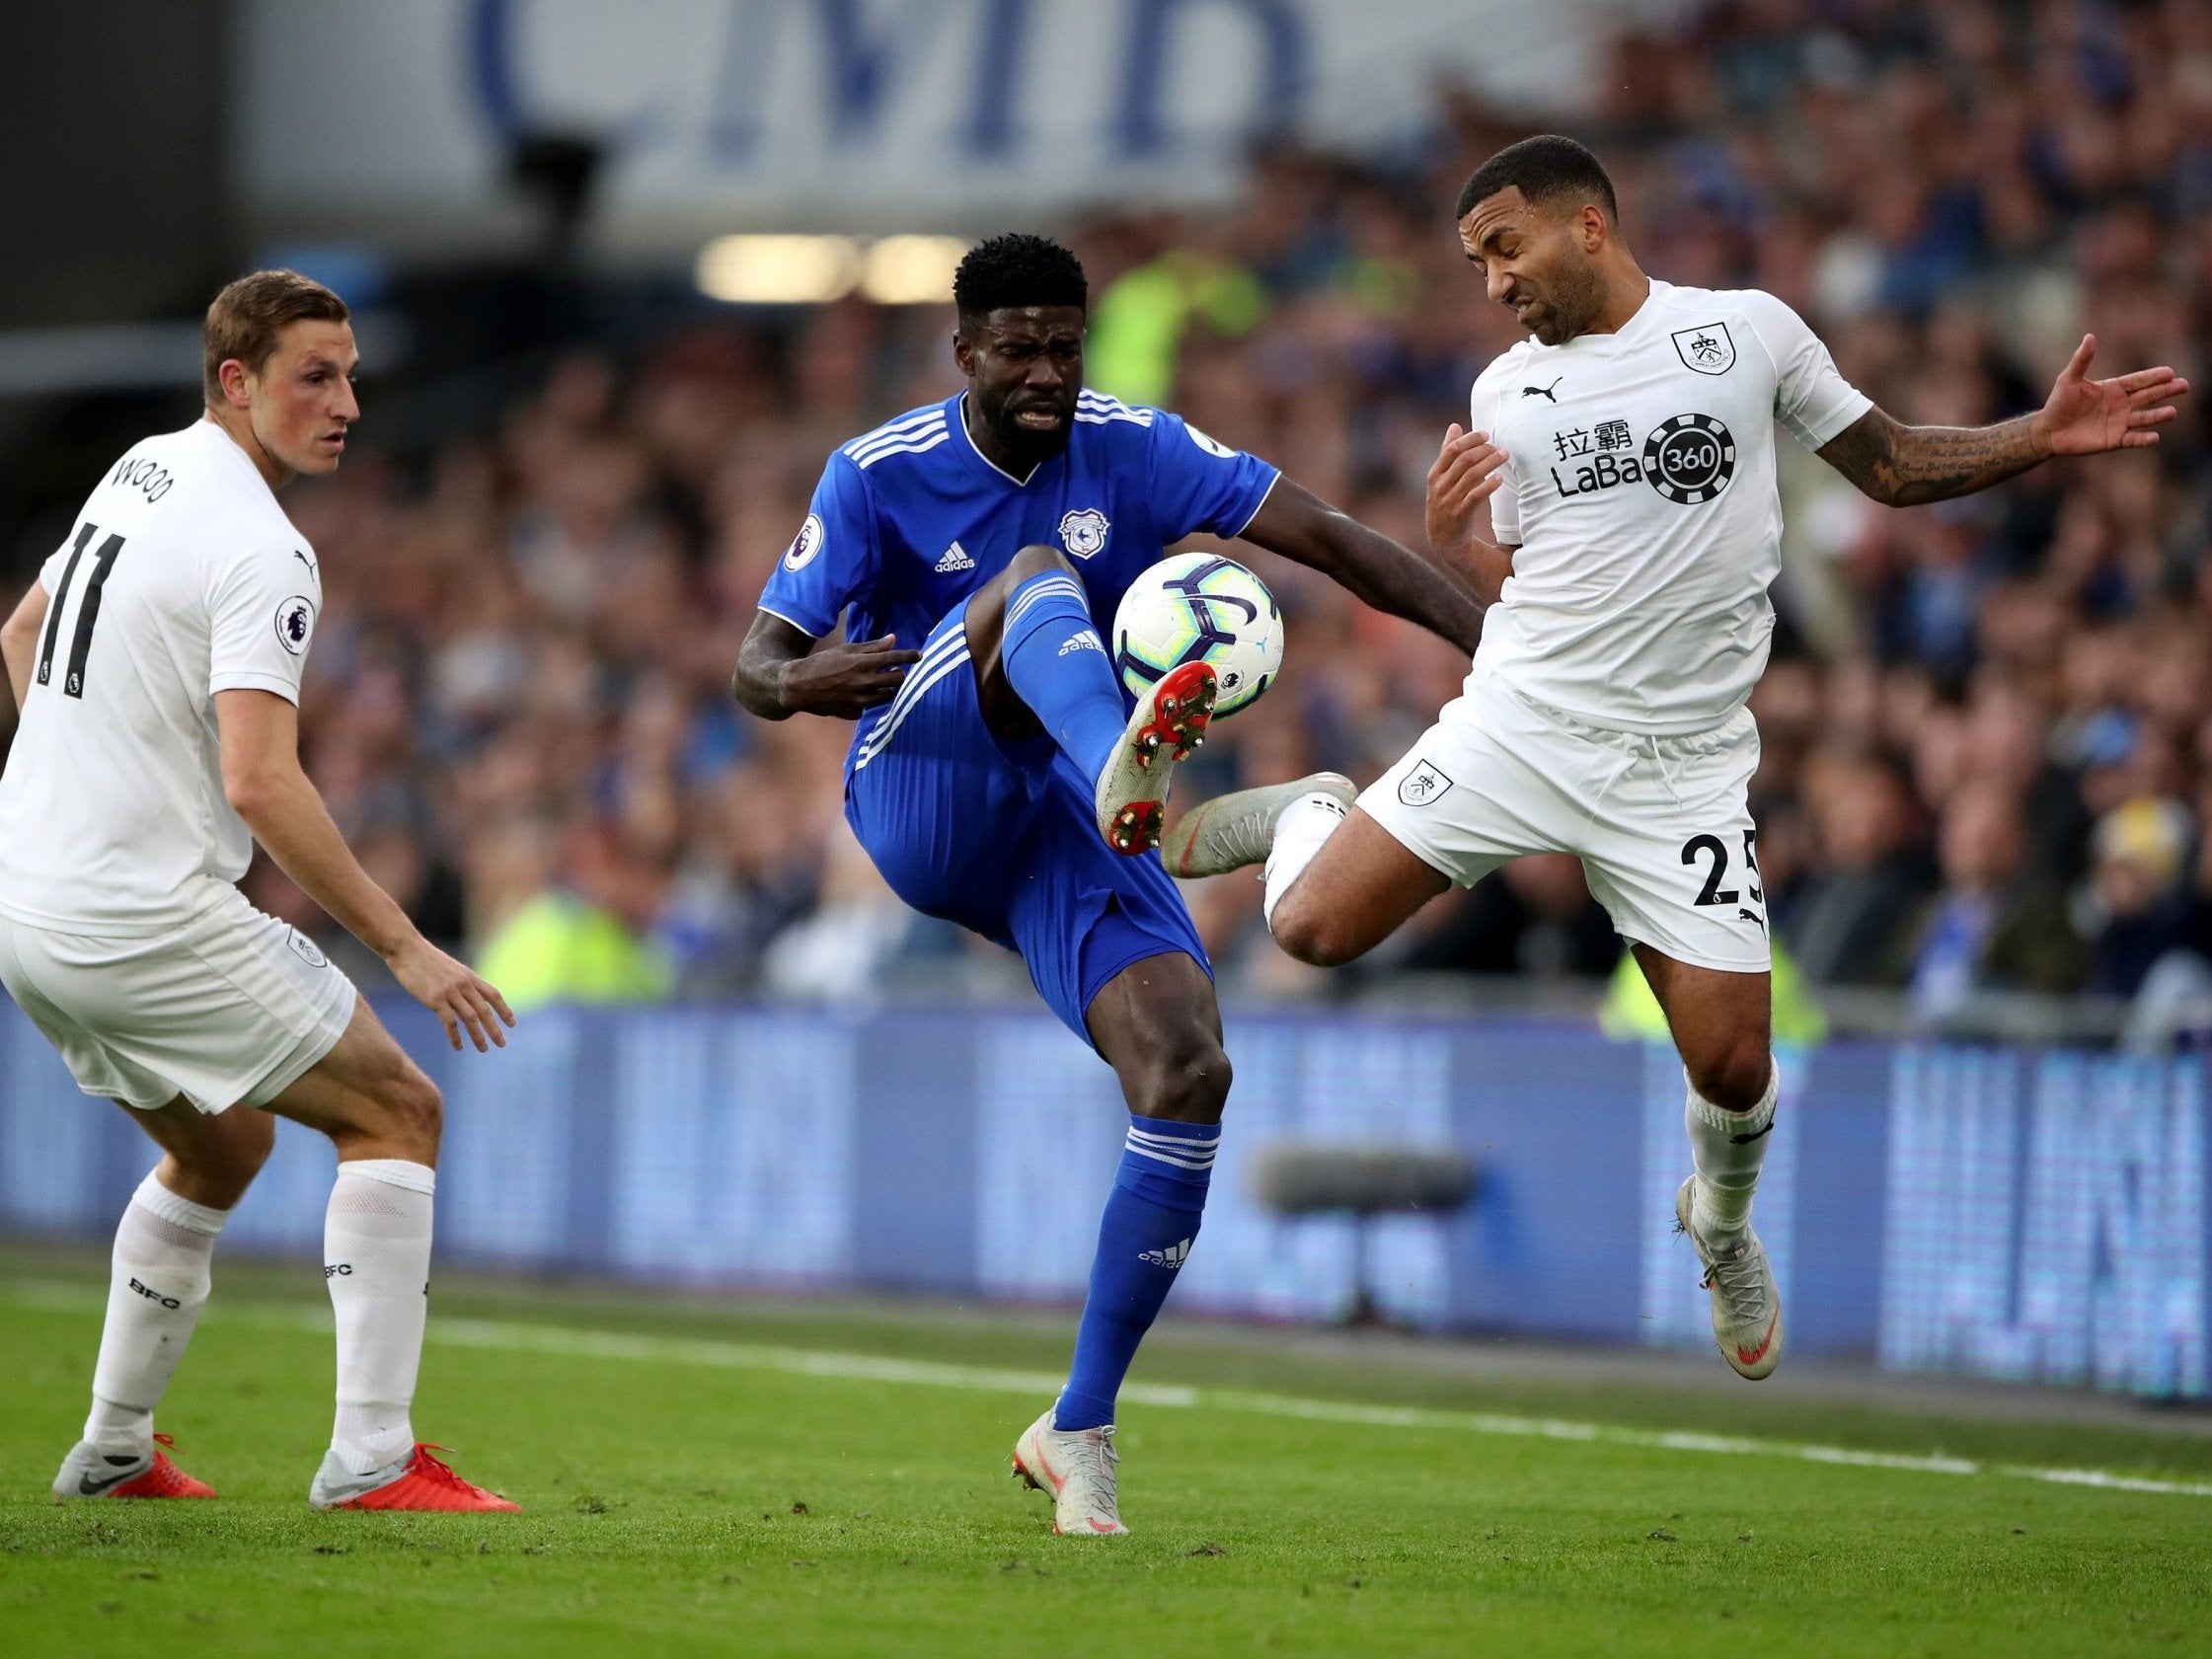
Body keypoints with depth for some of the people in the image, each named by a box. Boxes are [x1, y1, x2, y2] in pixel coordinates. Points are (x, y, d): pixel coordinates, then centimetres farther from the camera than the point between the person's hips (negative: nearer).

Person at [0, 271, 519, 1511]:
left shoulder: (144, 471, 12)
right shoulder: (263, 554, -17)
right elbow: (259, 783, -26)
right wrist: (403, 947, -22)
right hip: (148, 917, -9)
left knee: (224, 1146, 27)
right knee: (396, 1112, -1)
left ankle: (114, 1448, 28)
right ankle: (372, 1456, -9)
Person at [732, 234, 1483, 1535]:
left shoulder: (1135, 453, 1)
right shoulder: (879, 476, -4)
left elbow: (1329, 539, -4)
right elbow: (757, 665, -5)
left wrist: (1494, 638, -15)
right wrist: (795, 681, -31)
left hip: (1064, 837, 3)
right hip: (922, 803, -3)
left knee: (1189, 1074, -19)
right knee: (1039, 577, -29)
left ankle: (1079, 1431, -7)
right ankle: (1124, 769, -68)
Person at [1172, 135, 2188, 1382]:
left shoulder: (1750, 331, 0)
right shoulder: (1507, 393, 7)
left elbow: (1891, 466, 9)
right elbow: (1508, 587, 14)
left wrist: (2042, 438, -4)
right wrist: (1450, 536, -7)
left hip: (1682, 764, -2)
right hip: (1519, 722, 2)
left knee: (1733, 1067, -7)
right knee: (1314, 930, -12)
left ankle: (1723, 1226, 27)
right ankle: (1308, 820, 23)